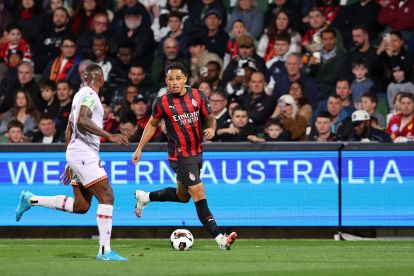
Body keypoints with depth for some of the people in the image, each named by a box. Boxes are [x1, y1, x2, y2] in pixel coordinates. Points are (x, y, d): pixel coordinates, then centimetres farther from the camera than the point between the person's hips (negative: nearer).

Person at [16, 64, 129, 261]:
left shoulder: (81, 95, 20)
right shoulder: (89, 94, -8)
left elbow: (69, 131, 25)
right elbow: (82, 120, -25)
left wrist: (70, 163, 28)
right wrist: (110, 136, -27)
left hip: (75, 154, 10)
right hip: (84, 154, -10)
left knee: (81, 206, 11)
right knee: (106, 197, -11)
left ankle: (31, 200, 16)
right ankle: (105, 250, -14)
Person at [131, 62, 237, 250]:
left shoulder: (197, 97, -1)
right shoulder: (162, 102, -8)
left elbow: (210, 118, 10)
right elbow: (152, 124, 9)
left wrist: (211, 128, -13)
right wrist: (139, 148, 10)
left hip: (197, 153, 6)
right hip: (180, 156, -6)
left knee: (182, 196, 20)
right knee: (198, 193, -15)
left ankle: (144, 197, 41)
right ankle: (219, 238, -18)